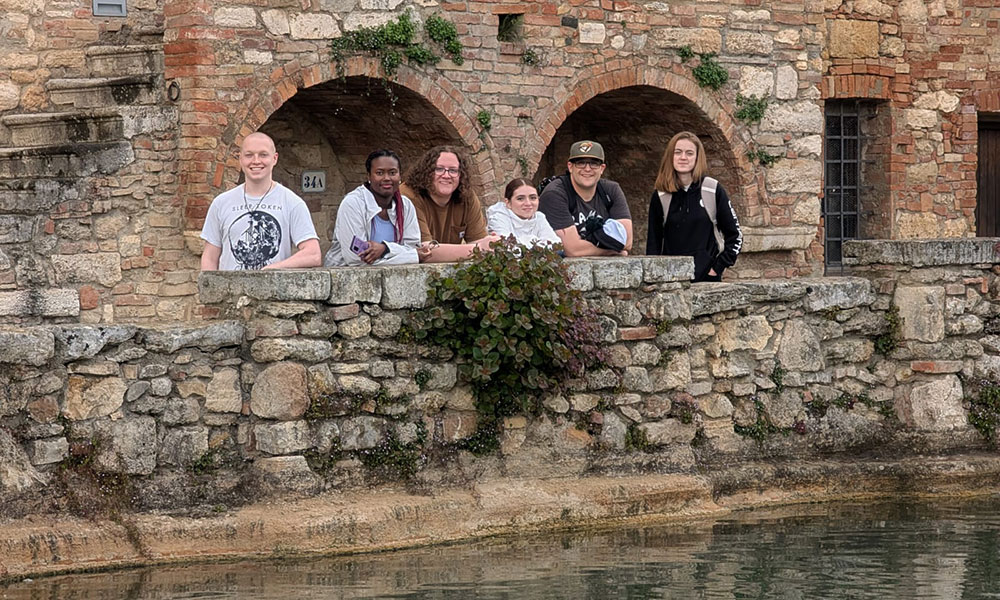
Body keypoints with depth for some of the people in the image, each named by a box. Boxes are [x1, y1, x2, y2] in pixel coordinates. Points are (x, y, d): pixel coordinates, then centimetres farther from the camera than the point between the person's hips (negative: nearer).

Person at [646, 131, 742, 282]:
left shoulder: (713, 190, 1)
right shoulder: (660, 196, 6)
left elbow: (734, 235, 5)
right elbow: (653, 242, 10)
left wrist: (718, 267, -2)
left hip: (707, 277, -1)